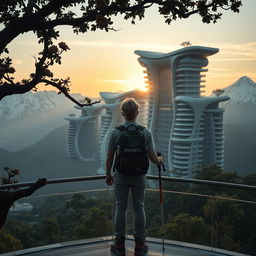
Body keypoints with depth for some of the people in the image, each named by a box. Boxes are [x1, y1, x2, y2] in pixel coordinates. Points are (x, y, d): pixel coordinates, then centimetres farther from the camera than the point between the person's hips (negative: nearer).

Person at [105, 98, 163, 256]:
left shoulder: (116, 133, -9)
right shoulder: (146, 133, -8)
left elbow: (110, 157, -4)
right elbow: (153, 157, -6)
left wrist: (108, 175, 10)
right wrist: (160, 161, 17)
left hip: (121, 176, 0)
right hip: (139, 177, 1)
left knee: (121, 208, 9)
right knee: (139, 208, 10)